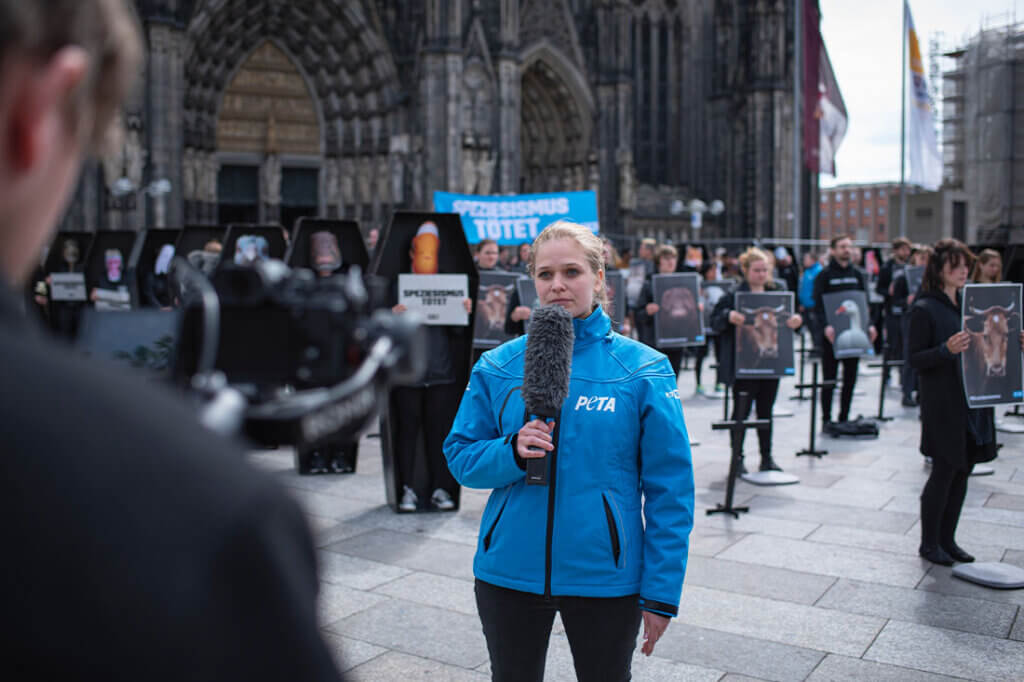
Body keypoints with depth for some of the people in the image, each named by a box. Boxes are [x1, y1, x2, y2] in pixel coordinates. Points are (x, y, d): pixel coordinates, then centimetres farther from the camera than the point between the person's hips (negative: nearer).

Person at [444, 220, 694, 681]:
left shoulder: (643, 370, -7)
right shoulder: (497, 367, -1)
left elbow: (670, 490, -5)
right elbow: (460, 457, 3)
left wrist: (662, 593, -6)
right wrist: (512, 452, -18)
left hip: (605, 573, -2)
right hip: (508, 571, 2)